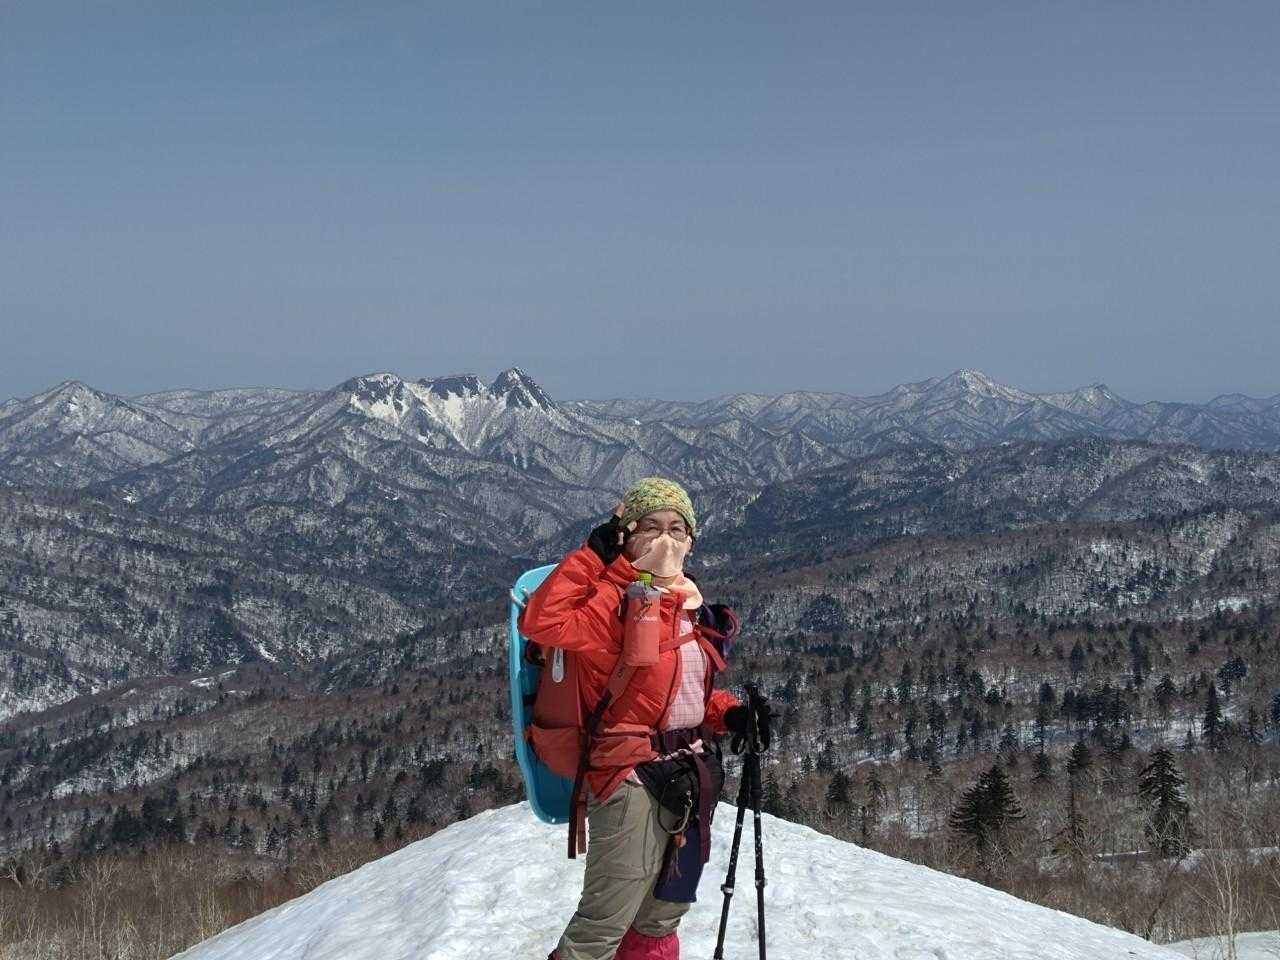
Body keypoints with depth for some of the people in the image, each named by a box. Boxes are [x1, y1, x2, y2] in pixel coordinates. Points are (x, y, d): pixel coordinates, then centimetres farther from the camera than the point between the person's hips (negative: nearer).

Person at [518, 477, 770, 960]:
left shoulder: (691, 606, 9)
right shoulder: (614, 602, -15)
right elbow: (541, 622, -33)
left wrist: (729, 713, 2)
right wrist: (593, 555, -28)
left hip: (690, 778, 8)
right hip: (632, 779, -8)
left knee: (660, 921, 22)